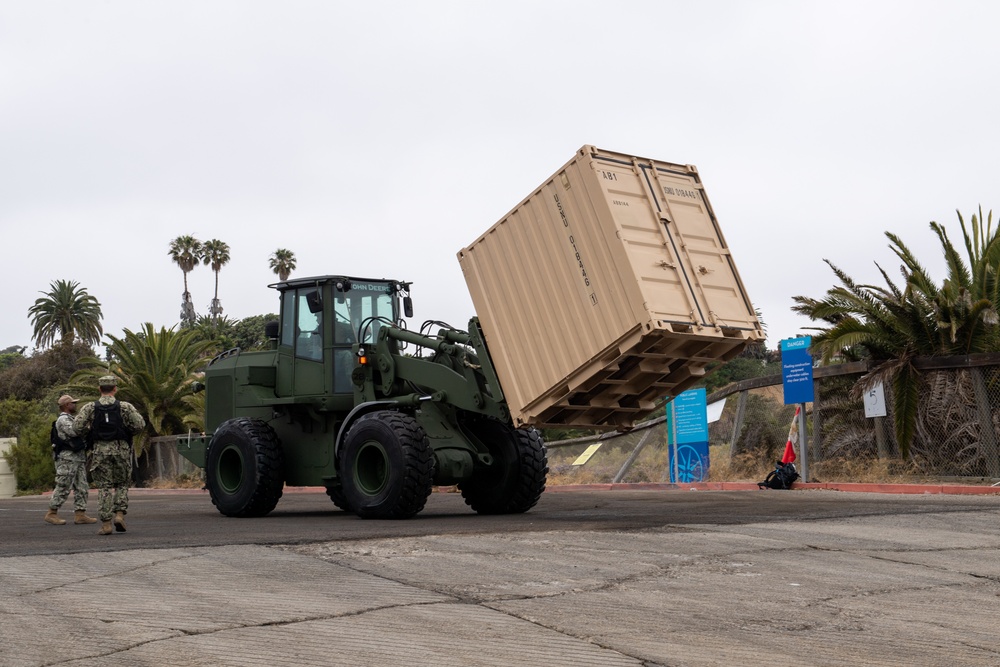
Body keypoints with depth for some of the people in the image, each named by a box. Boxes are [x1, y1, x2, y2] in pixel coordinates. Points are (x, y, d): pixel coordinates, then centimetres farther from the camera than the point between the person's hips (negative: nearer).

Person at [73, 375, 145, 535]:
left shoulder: (89, 408, 2)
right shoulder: (125, 407, -1)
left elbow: (77, 427, -7)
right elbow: (140, 424, -8)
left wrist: (90, 430, 13)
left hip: (100, 450, 1)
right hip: (121, 449, 0)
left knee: (104, 487, 4)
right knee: (122, 484, 16)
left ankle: (106, 524, -1)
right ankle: (119, 514, -1)